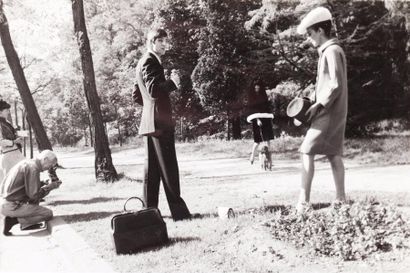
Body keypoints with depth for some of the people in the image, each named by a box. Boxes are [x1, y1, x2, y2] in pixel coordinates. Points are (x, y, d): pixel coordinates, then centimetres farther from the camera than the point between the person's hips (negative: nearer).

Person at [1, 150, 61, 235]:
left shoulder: (27, 162, 12)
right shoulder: (33, 168, -17)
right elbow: (33, 195, -18)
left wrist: (45, 184, 12)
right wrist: (50, 187, -6)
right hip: (12, 207, -10)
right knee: (48, 214, -6)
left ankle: (27, 224, 14)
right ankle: (14, 220, -5)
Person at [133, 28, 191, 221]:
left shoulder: (144, 61, 22)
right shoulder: (150, 61, -9)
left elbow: (137, 95, 26)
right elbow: (154, 90, -22)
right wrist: (172, 82, -11)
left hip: (149, 122, 10)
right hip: (159, 121, -10)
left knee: (152, 168, 10)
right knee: (168, 168, -9)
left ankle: (150, 209, 14)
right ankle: (178, 210, -7)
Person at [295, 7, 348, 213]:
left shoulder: (332, 51, -13)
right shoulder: (327, 51, 16)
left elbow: (336, 85, -20)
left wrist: (318, 105, -16)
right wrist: (312, 100, 7)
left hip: (329, 113, -10)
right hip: (331, 112, 10)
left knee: (307, 152, -9)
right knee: (333, 154, 11)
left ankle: (304, 202, -7)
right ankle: (340, 198, 17)